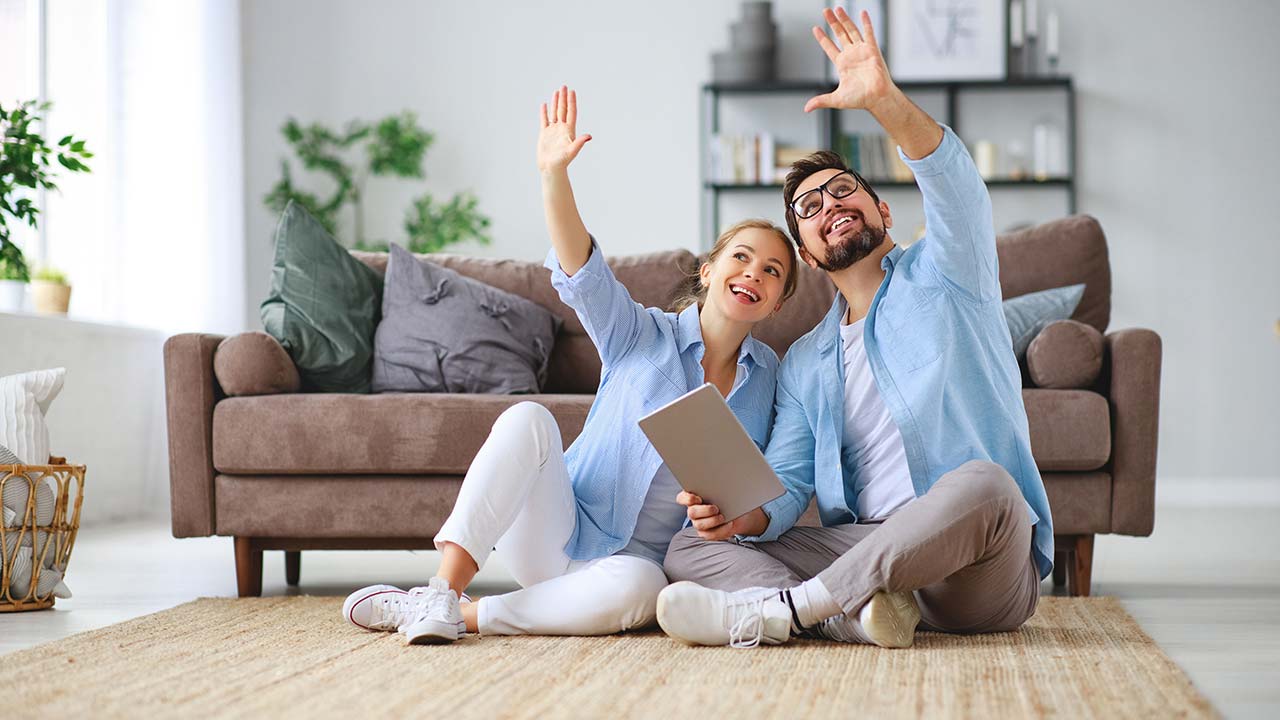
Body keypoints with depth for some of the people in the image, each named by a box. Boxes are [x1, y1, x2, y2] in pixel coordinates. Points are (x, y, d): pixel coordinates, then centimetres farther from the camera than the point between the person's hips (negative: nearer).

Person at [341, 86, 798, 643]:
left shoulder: (768, 376, 9)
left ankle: (461, 614, -28)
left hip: (636, 558, 1)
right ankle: (443, 589, -32)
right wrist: (554, 175, -32)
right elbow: (581, 270, -16)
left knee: (638, 589, -38)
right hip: (563, 530, -1)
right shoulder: (643, 336, 2)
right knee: (529, 418, -31)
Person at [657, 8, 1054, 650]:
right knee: (690, 548, -10)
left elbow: (955, 185, -11)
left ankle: (776, 610, -34)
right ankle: (858, 611, -36)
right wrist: (738, 515, -14)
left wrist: (883, 100, -30)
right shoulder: (805, 364, 24)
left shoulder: (941, 276, 11)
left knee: (982, 484, -39)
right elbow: (785, 485, 12)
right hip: (860, 549, 4)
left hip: (977, 575, -4)